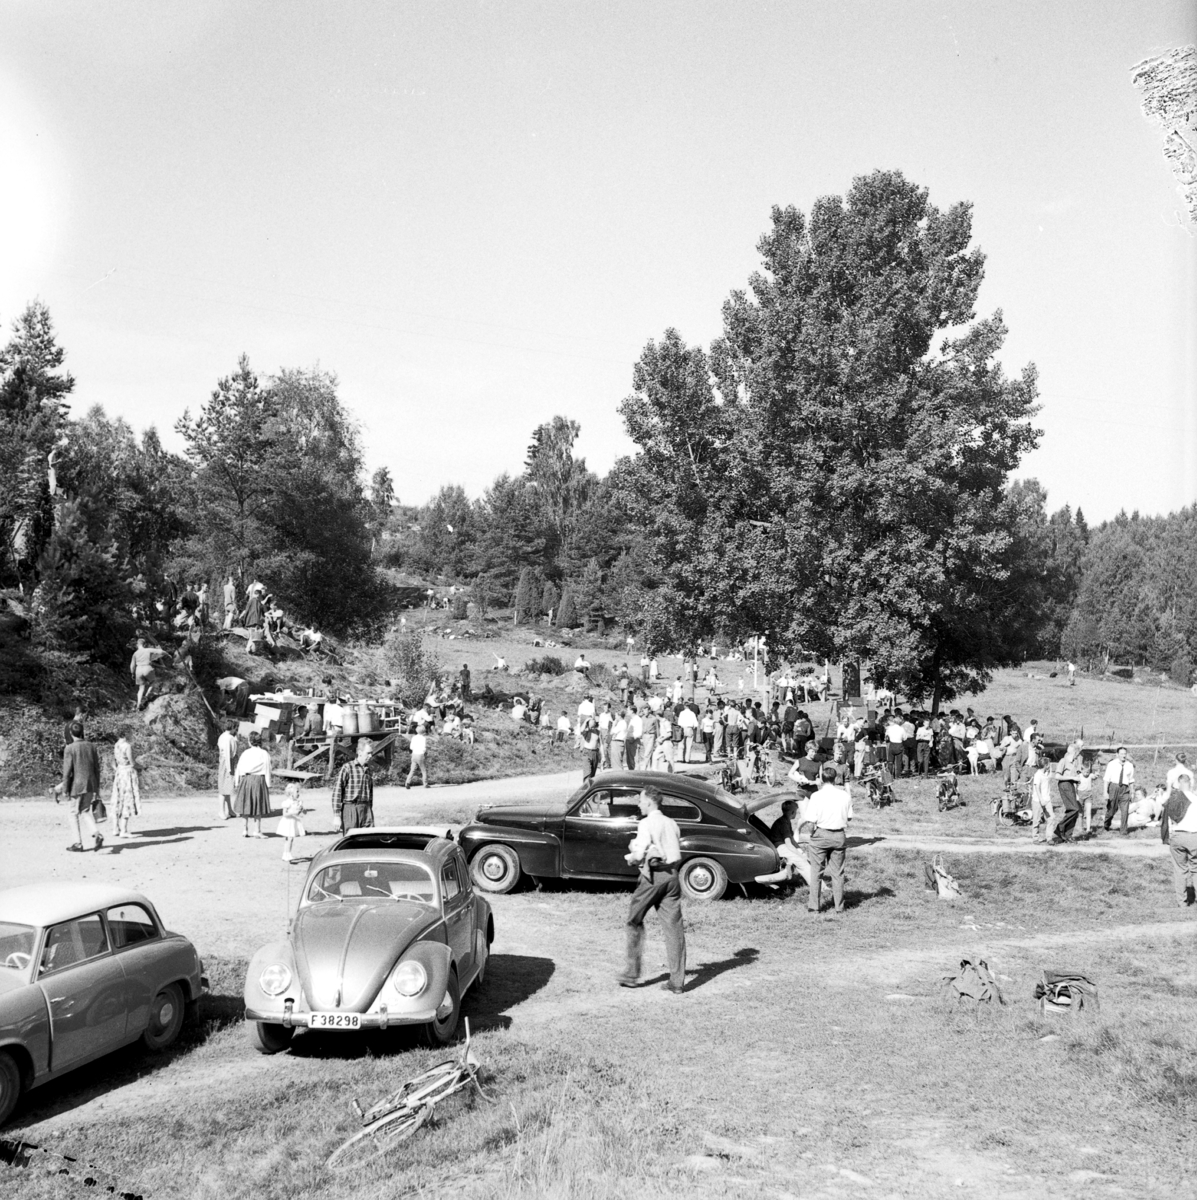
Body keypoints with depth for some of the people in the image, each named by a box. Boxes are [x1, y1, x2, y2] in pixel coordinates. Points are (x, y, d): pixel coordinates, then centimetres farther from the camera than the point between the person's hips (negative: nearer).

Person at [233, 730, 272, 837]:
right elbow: (267, 770, -2)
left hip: (245, 779, 2)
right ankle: (257, 831, 3)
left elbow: (239, 768, 3)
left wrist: (237, 782, 10)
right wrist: (268, 784, 2)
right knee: (258, 806, 4)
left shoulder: (245, 753, 1)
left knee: (246, 805, 11)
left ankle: (246, 830, 14)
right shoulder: (264, 754, -3)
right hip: (259, 780, -2)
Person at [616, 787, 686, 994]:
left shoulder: (647, 823, -7)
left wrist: (630, 857, 8)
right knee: (674, 927, 5)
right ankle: (677, 982, 4)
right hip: (672, 875, 6)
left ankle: (631, 974, 11)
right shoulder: (672, 823, 13)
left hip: (652, 875, -6)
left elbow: (639, 854, -16)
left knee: (635, 922, 10)